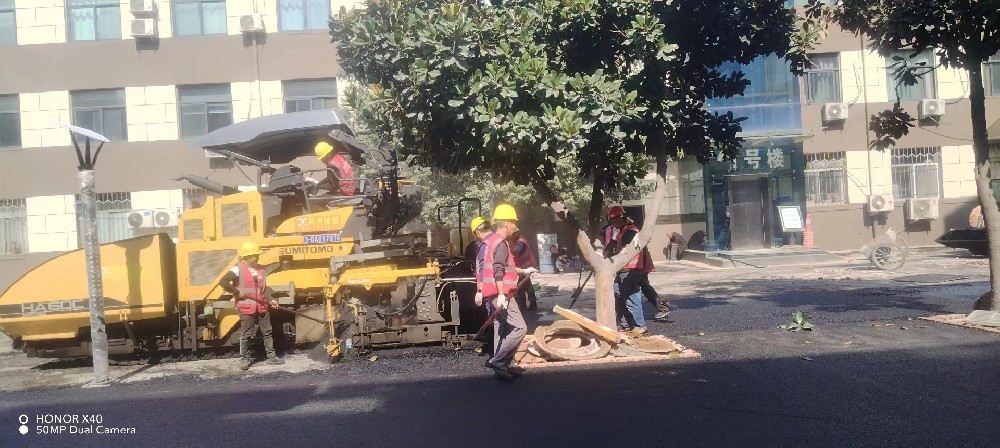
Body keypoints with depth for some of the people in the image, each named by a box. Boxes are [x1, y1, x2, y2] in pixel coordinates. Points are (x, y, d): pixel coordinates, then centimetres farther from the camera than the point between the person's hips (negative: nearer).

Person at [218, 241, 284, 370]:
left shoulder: (261, 270, 9)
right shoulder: (238, 269, -11)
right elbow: (222, 282, -16)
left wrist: (270, 300, 5)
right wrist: (237, 292, -15)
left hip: (262, 307, 6)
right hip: (246, 308, -6)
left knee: (267, 332, 11)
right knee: (246, 335, 4)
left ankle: (271, 356, 20)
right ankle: (245, 359, 15)